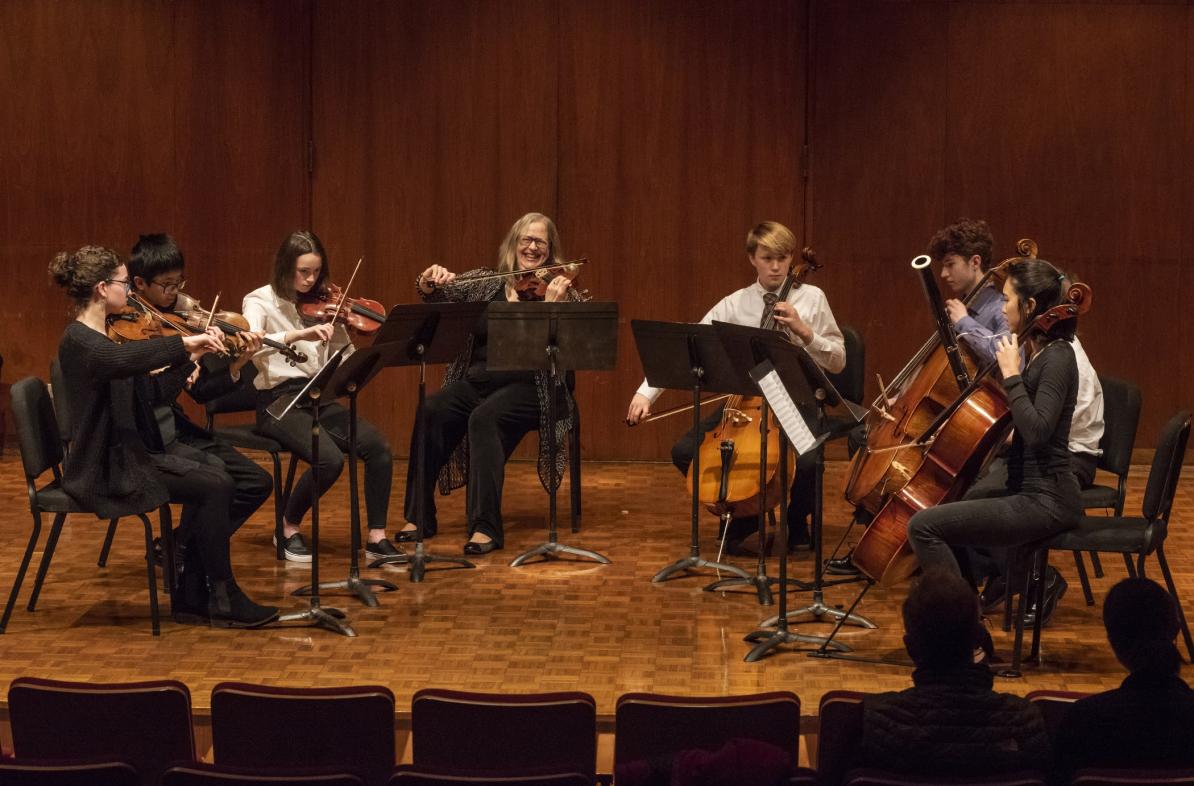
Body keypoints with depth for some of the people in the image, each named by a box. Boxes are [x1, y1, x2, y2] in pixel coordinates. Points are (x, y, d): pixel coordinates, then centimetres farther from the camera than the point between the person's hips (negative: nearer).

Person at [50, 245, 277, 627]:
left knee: (214, 480, -1)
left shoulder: (101, 336, 13)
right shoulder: (79, 341, -17)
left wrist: (189, 358, 2)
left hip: (123, 456, 9)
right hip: (104, 471, -9)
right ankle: (225, 600, -4)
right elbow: (124, 359, -41)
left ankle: (189, 596, 3)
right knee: (213, 488, -14)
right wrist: (184, 343, -36)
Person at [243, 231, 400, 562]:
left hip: (319, 399, 5)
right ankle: (288, 529, -4)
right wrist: (300, 334, -35)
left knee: (378, 446, -20)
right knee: (329, 459, -30)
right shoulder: (260, 301, -3)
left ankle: (376, 537, -9)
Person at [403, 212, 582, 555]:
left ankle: (486, 527, -33)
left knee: (484, 418, -33)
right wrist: (429, 281, -17)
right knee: (432, 410, -24)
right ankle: (420, 517, -15)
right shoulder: (487, 282, 13)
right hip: (478, 380, 4)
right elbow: (438, 293, 5)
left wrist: (552, 306, -25)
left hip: (528, 387, -4)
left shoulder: (562, 291, 3)